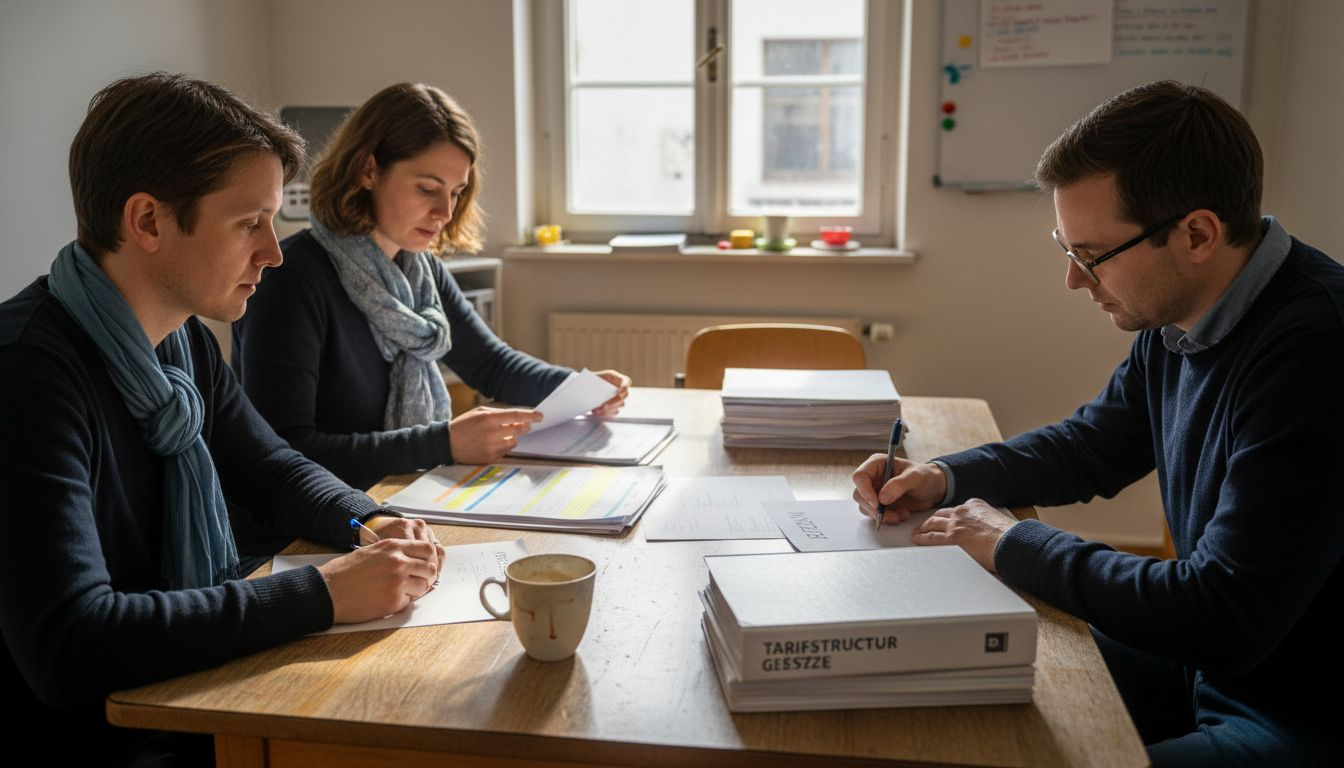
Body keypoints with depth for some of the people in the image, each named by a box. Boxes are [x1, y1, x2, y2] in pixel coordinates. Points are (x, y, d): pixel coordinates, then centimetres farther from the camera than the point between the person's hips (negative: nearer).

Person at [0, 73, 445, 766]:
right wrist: (324, 593, -28)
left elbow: (273, 471, 16)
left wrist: (371, 524, -5)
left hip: (199, 698, 7)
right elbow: (68, 646, -31)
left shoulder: (185, 341, 2)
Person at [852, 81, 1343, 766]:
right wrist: (945, 478, 1)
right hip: (1206, 659, 8)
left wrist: (1014, 545, -19)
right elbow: (1089, 446, 17)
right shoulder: (1174, 323, 0)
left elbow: (1223, 619, -30)